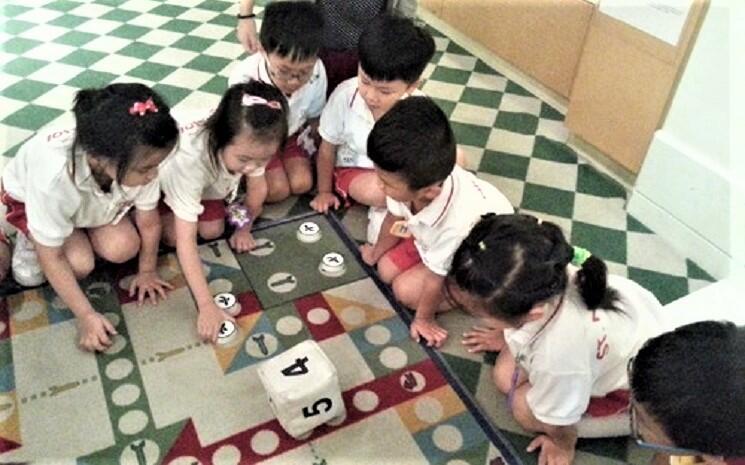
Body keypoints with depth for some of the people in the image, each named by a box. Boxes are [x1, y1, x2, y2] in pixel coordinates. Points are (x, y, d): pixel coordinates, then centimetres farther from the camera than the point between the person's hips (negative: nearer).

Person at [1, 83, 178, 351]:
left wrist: (147, 271, -5)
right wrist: (86, 316, -25)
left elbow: (149, 222, -16)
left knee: (123, 249, -18)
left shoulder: (137, 160, -36)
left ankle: (79, 230, 12)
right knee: (80, 264, -20)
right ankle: (31, 238, 9)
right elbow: (52, 259, -29)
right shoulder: (54, 176, -45)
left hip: (93, 198, 3)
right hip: (29, 196, -3)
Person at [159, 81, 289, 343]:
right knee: (172, 235, -16)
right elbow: (185, 239, -46)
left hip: (208, 182, 3)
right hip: (161, 177, -3)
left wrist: (244, 229, -2)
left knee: (213, 231, -9)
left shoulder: (250, 144, -34)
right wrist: (206, 306, -48)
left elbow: (257, 187, -12)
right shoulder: (191, 158, -47)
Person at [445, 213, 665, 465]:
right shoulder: (541, 271, -33)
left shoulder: (558, 356, -48)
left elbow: (558, 420, -22)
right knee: (506, 377, 3)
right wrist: (505, 336, 16)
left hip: (636, 377, -5)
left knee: (525, 411, -3)